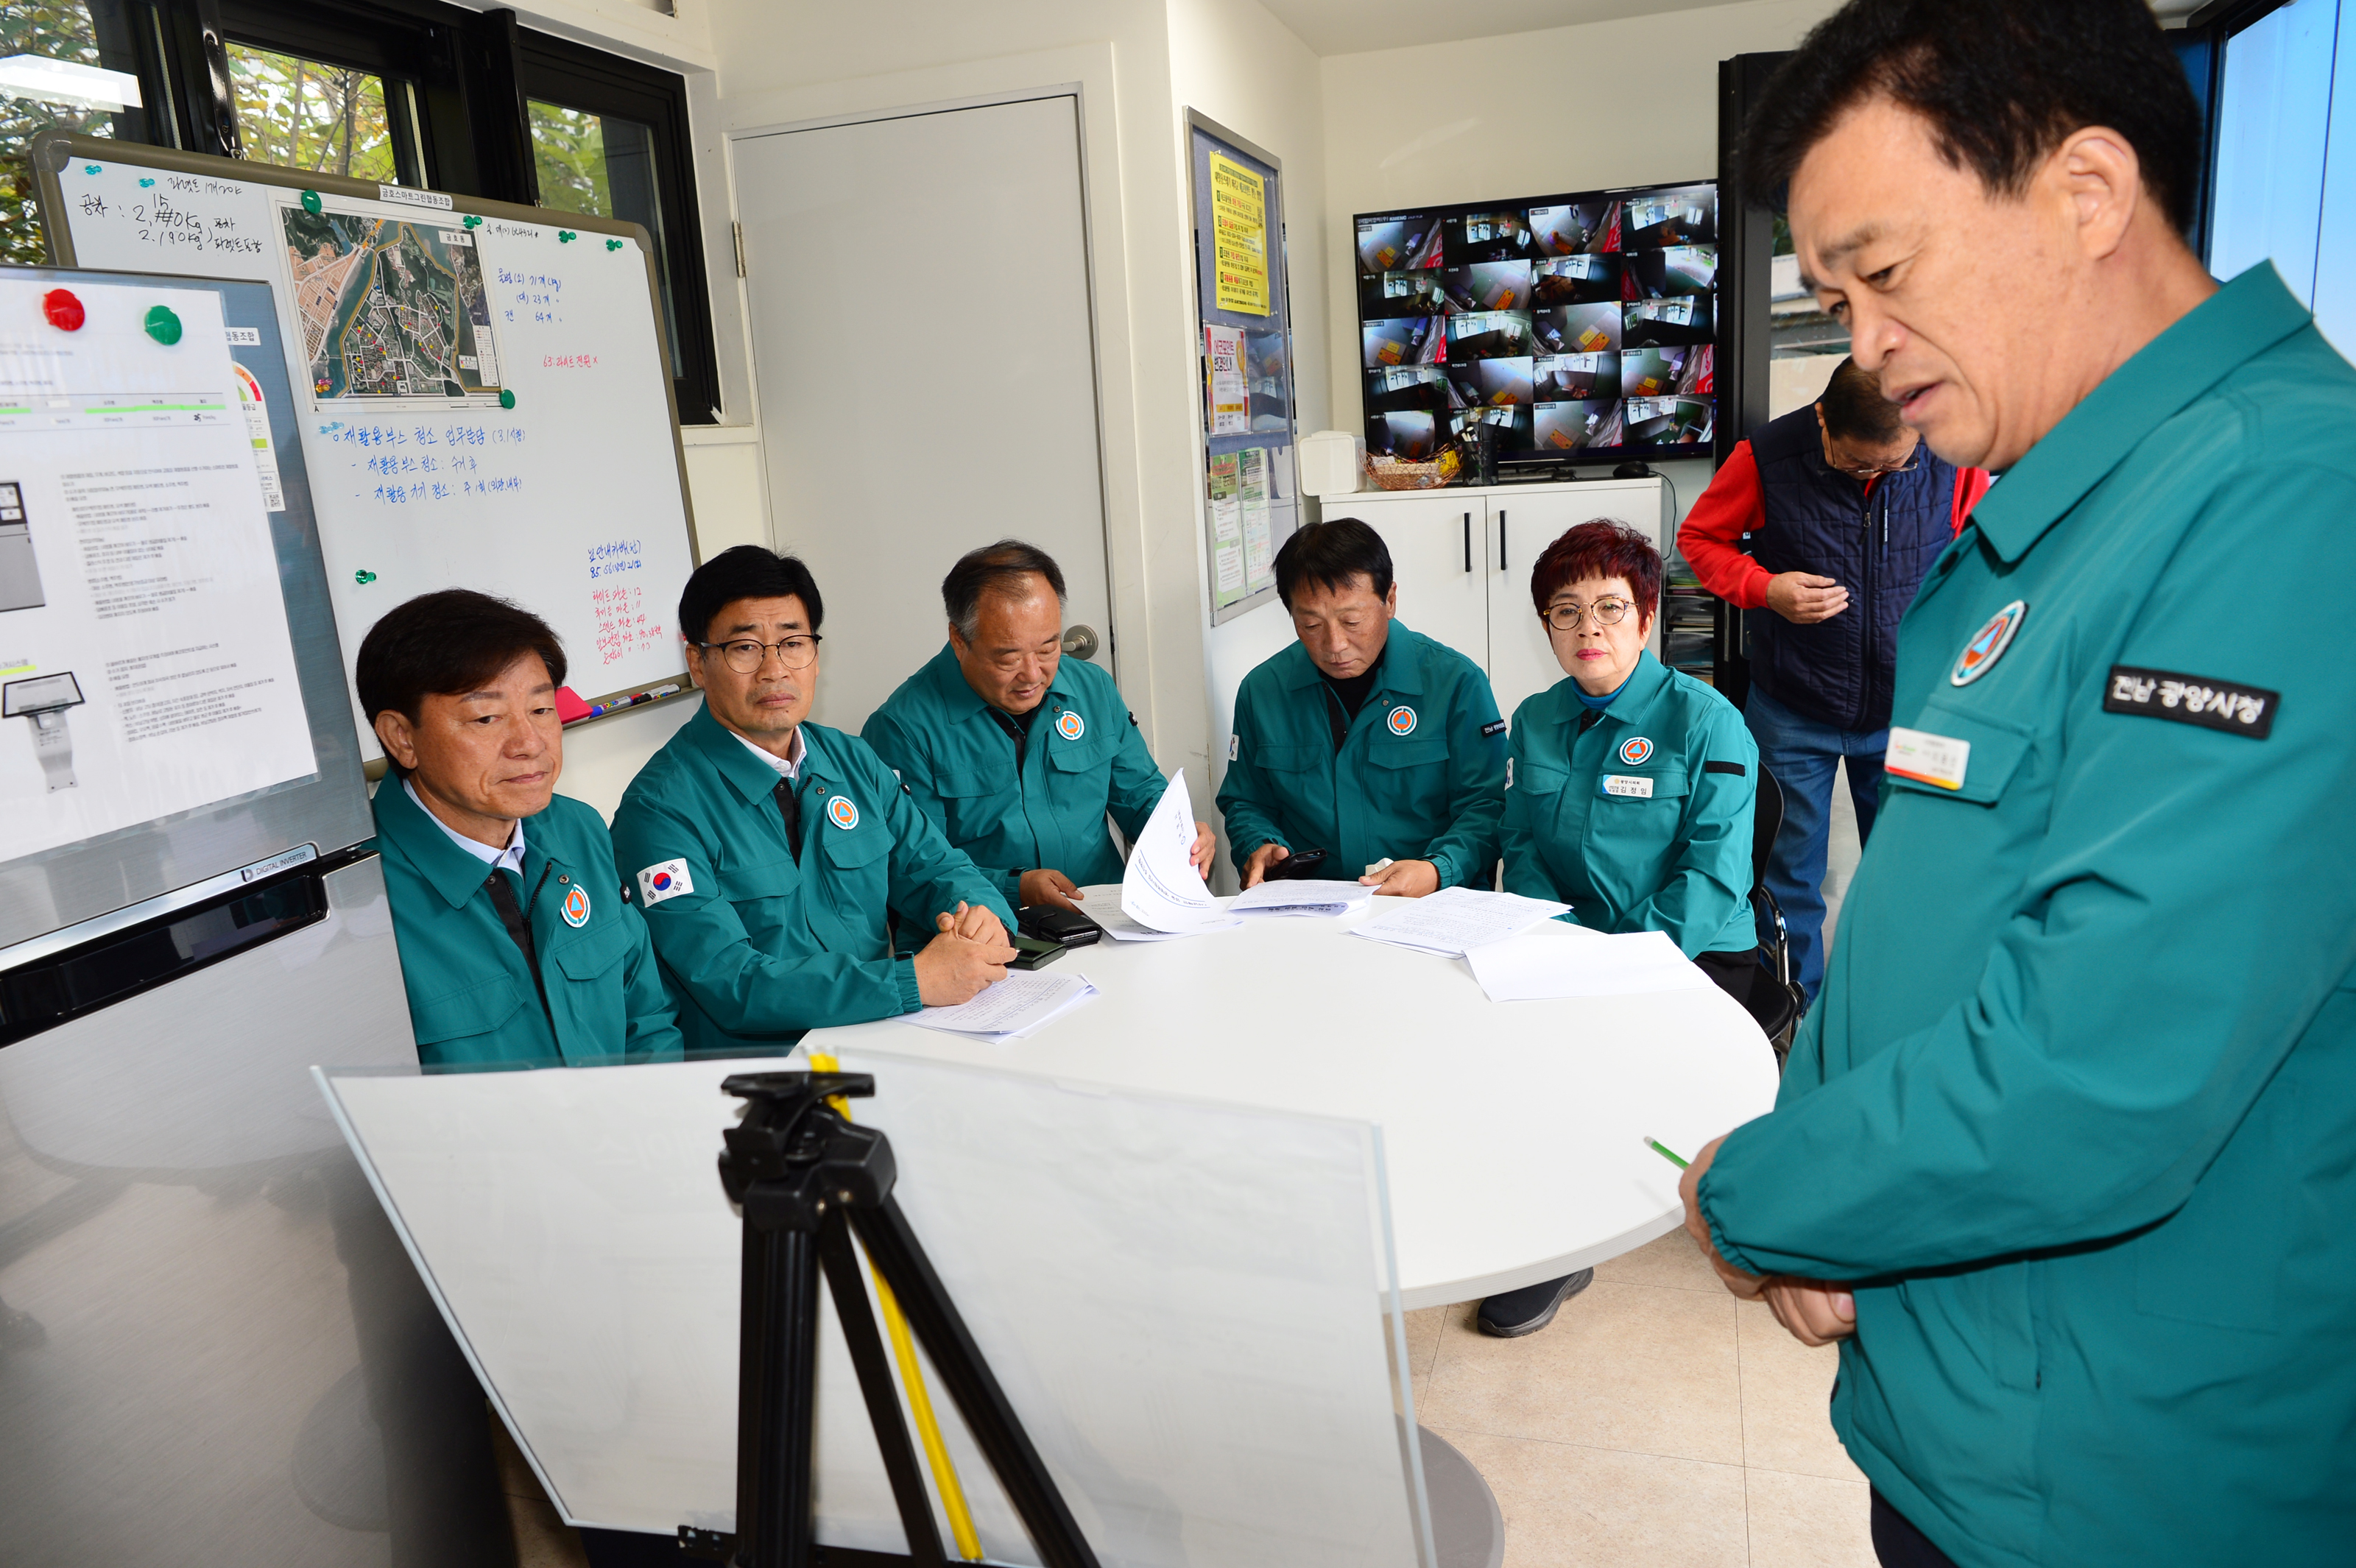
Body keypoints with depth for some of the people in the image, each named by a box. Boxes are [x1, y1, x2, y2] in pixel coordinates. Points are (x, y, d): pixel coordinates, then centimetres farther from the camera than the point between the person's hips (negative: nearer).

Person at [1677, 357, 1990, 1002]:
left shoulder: (1953, 459, -9)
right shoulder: (1768, 457, -13)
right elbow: (1700, 537, 0)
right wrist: (1763, 588, -17)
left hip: (1908, 706, 1)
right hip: (1794, 712, -1)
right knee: (1789, 877, 9)